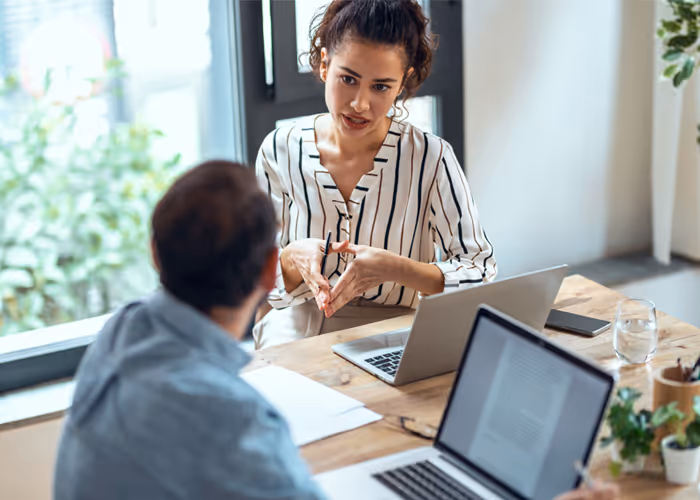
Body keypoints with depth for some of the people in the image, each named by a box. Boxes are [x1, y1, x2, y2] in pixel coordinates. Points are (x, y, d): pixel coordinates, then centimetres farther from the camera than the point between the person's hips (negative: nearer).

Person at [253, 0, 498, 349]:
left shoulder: (431, 159, -9)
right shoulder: (281, 152, -2)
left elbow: (481, 275, -9)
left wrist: (394, 269, -25)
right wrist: (293, 259, -21)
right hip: (298, 323, 2)